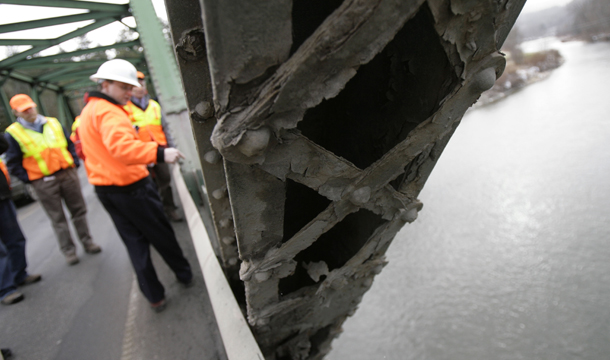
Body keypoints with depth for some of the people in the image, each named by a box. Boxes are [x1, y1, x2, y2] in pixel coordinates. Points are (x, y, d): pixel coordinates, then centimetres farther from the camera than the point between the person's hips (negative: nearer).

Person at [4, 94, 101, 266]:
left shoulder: (53, 123, 10)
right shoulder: (13, 133, -1)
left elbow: (69, 144, 17)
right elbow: (12, 162, 1)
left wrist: (74, 162, 7)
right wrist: (27, 178, -6)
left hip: (68, 173, 3)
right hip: (43, 182, -3)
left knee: (79, 210, 9)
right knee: (58, 218, 3)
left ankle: (87, 242, 22)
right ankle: (68, 250, 14)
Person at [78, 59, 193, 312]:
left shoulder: (87, 112, 16)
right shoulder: (108, 111, -17)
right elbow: (122, 146, -36)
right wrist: (159, 153, -46)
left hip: (104, 189, 9)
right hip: (131, 187, -9)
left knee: (134, 242, 12)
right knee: (161, 235, 8)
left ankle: (154, 297, 17)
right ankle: (184, 275, 25)